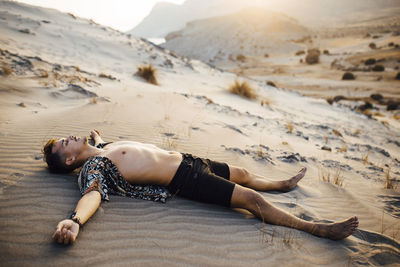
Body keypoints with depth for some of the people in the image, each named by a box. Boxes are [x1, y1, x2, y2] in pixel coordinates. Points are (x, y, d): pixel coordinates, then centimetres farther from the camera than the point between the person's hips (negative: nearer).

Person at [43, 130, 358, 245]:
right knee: (253, 198, -10)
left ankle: (283, 184, 48)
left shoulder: (105, 147, 14)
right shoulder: (91, 168, -11)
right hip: (184, 179, -9)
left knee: (243, 174, 22)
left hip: (185, 159, 9)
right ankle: (319, 229, 2)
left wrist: (97, 139, 46)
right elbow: (93, 193, -30)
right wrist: (74, 220, -48)